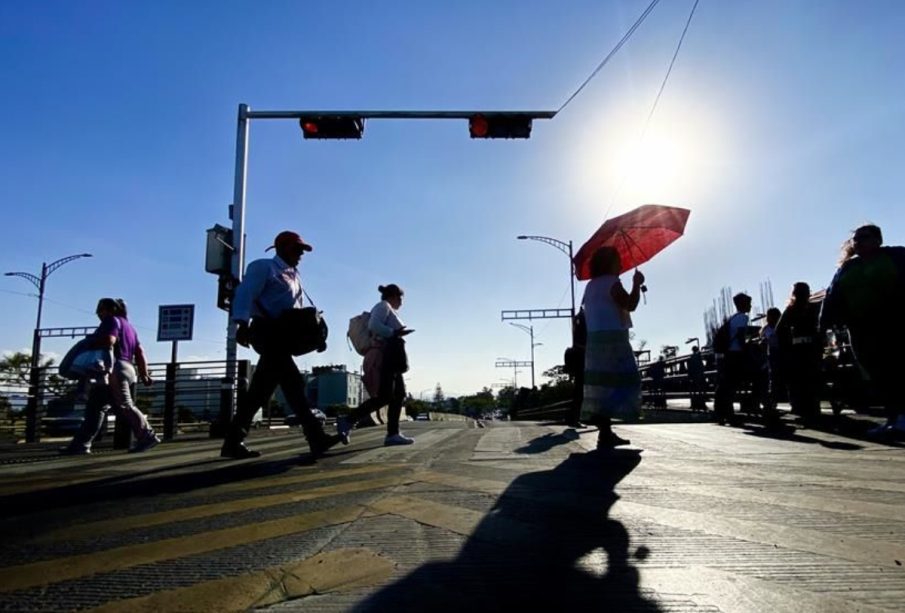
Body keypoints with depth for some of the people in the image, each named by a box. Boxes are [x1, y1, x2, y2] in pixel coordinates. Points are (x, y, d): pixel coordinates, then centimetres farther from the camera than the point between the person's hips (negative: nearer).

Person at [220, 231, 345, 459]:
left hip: (283, 333, 9)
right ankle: (316, 438, -17)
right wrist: (243, 323, -28)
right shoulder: (263, 267, 1)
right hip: (267, 331, -9)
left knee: (260, 390, 7)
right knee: (293, 382, -15)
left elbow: (297, 308, 21)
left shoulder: (293, 275, 26)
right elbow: (245, 295, -13)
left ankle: (233, 442, 12)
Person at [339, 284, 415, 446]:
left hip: (390, 359, 11)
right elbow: (373, 325, -19)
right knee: (384, 397, -16)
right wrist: (393, 333, -18)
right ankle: (348, 420, -13)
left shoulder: (389, 310, 26)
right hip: (384, 357, -11)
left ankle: (393, 434, 0)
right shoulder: (383, 305, -1)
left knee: (398, 395, 3)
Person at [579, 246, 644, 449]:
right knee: (615, 382, -10)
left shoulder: (591, 286, 21)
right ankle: (606, 434, -16)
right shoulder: (611, 282, -6)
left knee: (601, 383, 7)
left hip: (595, 339, 9)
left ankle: (605, 432, 8)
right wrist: (637, 284, 1)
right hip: (613, 339, -9)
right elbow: (630, 304, -14)